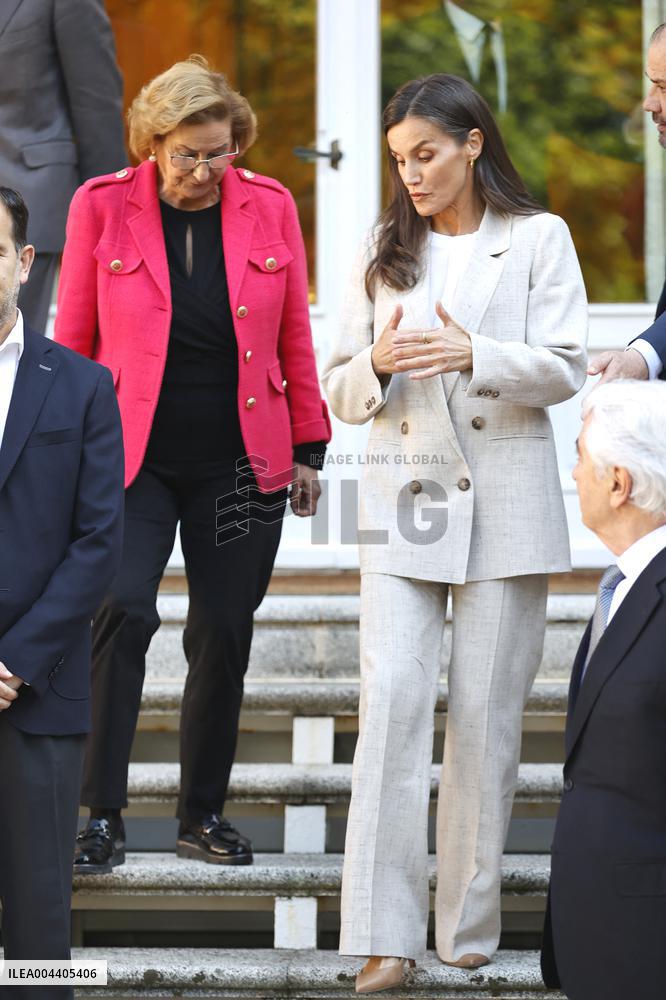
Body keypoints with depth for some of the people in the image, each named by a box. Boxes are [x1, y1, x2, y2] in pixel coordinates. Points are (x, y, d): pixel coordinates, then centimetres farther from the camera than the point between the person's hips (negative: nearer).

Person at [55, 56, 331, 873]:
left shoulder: (269, 207, 2)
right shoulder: (101, 207, -3)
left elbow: (296, 339, 9)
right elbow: (72, 339, 2)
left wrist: (307, 450, 9)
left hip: (241, 462, 2)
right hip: (132, 459, -2)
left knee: (224, 634, 6)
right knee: (122, 613, -16)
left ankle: (203, 814, 19)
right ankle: (103, 817, -9)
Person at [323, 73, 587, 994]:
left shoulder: (538, 238, 3)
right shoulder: (385, 247, 12)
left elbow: (564, 368, -4)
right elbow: (339, 388, 10)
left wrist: (472, 354, -21)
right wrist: (376, 366, -13)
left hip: (505, 503, -2)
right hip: (403, 499, 2)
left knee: (487, 712, 2)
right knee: (391, 702, -9)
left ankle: (469, 926, 12)